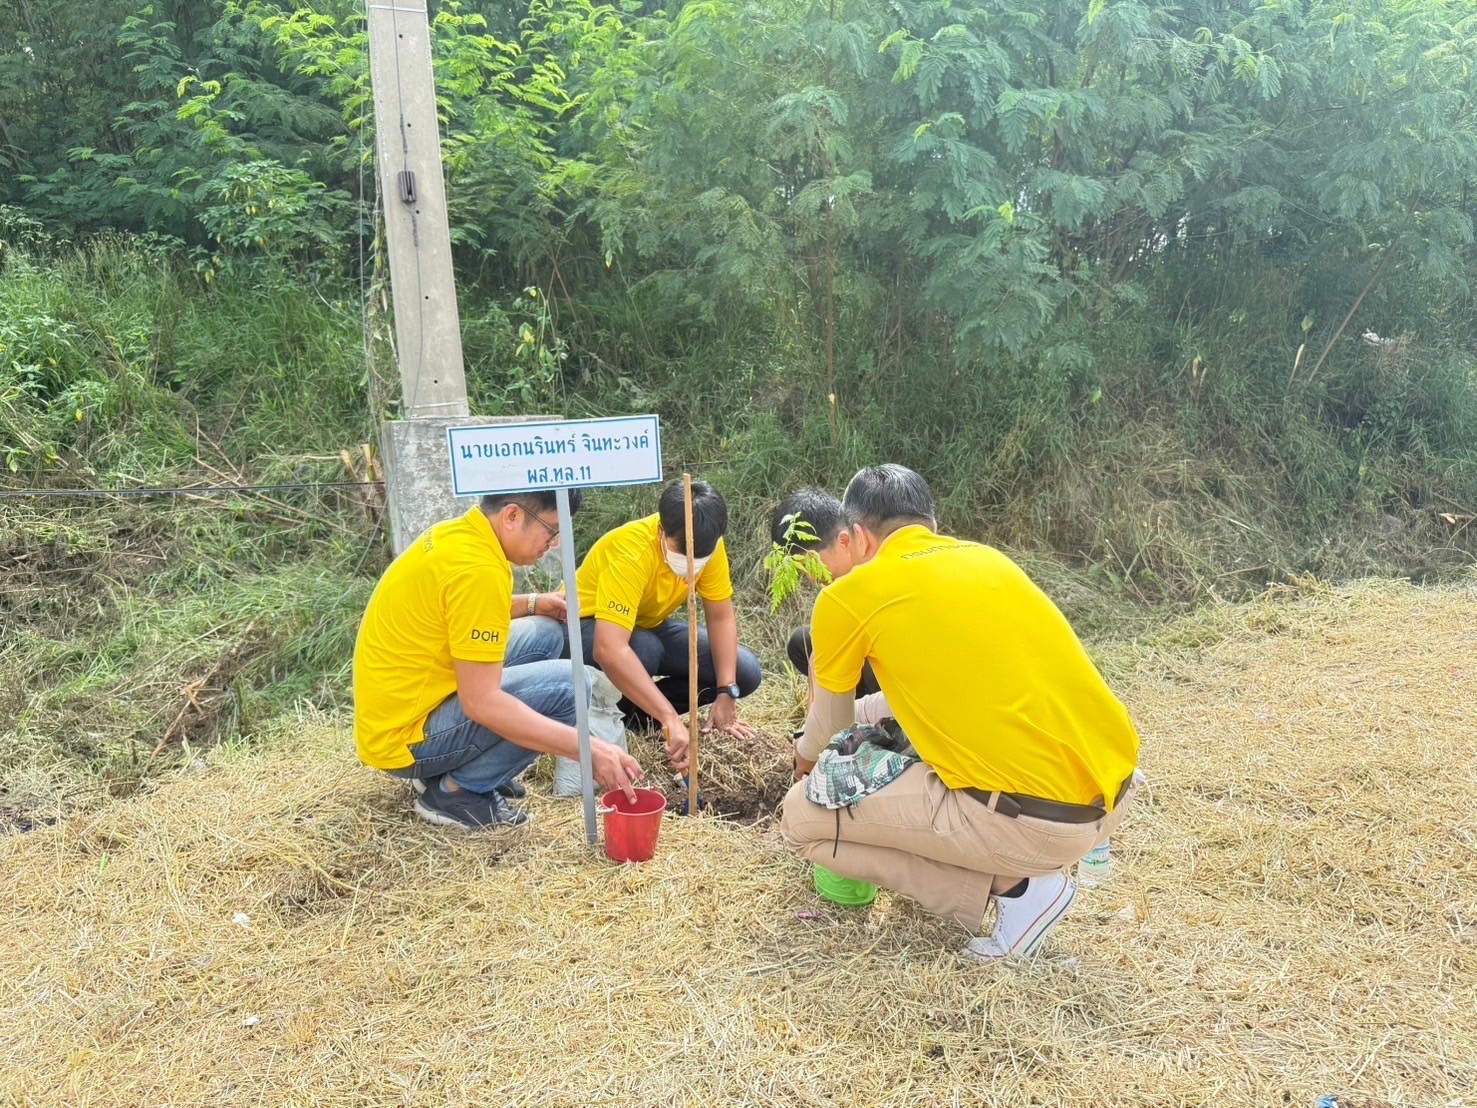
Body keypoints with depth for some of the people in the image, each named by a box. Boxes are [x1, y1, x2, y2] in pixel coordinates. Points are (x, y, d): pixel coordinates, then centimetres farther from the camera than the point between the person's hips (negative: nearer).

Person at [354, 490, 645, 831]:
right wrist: (588, 748, -27)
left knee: (545, 632, 12)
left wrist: (533, 603, 12)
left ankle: (452, 767, 14)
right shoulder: (479, 567, -25)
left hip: (394, 711, 10)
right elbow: (481, 702, -27)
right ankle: (456, 790, -3)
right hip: (406, 737, -10)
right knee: (570, 686, -17)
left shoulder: (459, 533, 3)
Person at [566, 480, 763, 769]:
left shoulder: (708, 546, -19)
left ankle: (635, 711, -1)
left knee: (745, 672, -11)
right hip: (589, 626, -6)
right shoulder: (630, 551, -37)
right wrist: (669, 717, -51)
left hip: (650, 625, 6)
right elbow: (609, 650, -47)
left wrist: (726, 693, -21)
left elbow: (721, 617, -10)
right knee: (645, 649, -40)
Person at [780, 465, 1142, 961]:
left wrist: (806, 753, 39)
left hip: (1036, 820, -8)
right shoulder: (987, 558, 15)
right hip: (1114, 790, 8)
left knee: (802, 819, 6)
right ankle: (1027, 864, 21)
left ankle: (1012, 887, 2)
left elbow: (830, 726, 16)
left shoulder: (848, 596, -2)